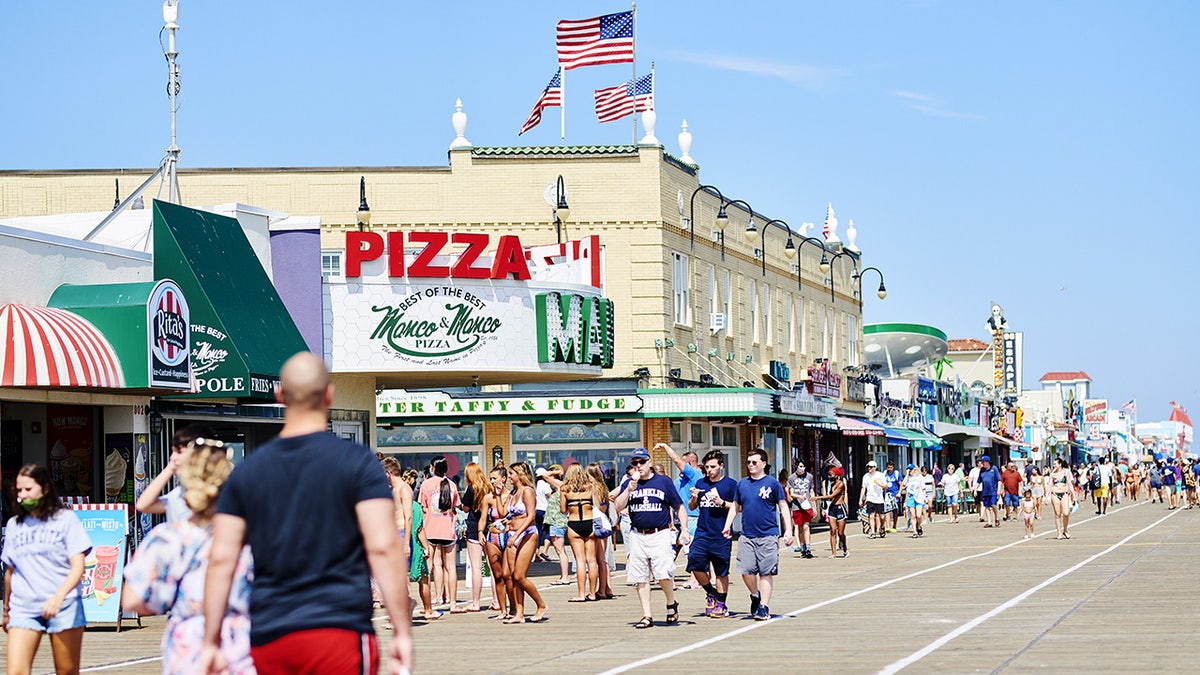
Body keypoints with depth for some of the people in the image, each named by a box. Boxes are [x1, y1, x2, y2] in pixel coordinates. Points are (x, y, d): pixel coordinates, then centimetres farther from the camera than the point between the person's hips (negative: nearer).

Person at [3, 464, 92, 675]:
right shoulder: (14, 525, 13)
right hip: (23, 608, 2)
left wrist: (58, 597, -21)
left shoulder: (66, 519, 3)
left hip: (63, 607, -2)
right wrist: (6, 610, 27)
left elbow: (78, 567, -5)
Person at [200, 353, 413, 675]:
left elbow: (221, 559, 6)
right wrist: (402, 632, -9)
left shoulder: (247, 470, 9)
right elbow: (382, 547, -11)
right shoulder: (357, 462, -2)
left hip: (267, 639, 4)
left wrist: (211, 643, 10)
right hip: (339, 632, -4)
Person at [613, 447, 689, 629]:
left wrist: (684, 529, -3)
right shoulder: (628, 484, 11)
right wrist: (631, 487, -12)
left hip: (660, 535, -3)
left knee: (663, 574, -13)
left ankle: (671, 605, 12)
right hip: (637, 537, 3)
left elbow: (679, 507, 8)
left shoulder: (663, 481, 5)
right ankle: (646, 616, 8)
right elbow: (619, 506, -2)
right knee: (641, 578, 2)